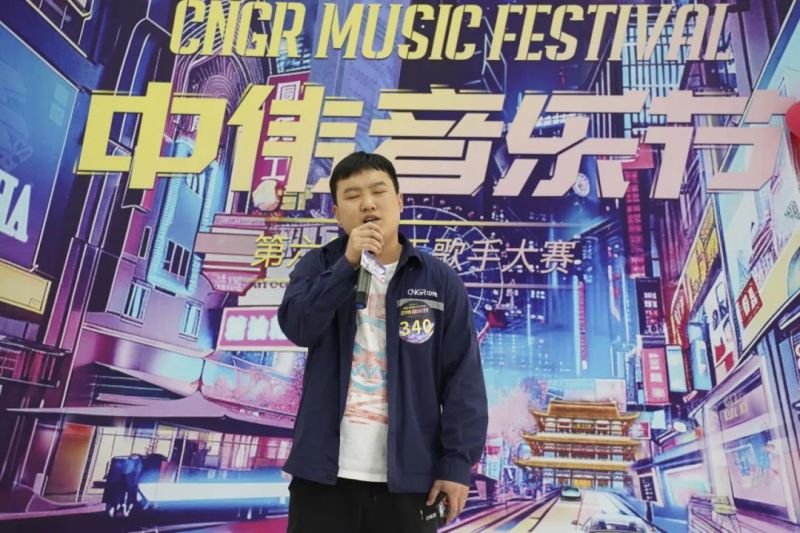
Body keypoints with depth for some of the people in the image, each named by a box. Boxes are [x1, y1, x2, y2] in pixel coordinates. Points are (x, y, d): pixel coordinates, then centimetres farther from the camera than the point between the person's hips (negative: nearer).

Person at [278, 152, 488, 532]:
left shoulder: (440, 281, -1)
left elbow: (463, 378, -3)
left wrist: (458, 462, -7)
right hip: (325, 471, 1)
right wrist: (348, 264, -21)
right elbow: (297, 326, -14)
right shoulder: (319, 265, 3)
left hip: (409, 475, 0)